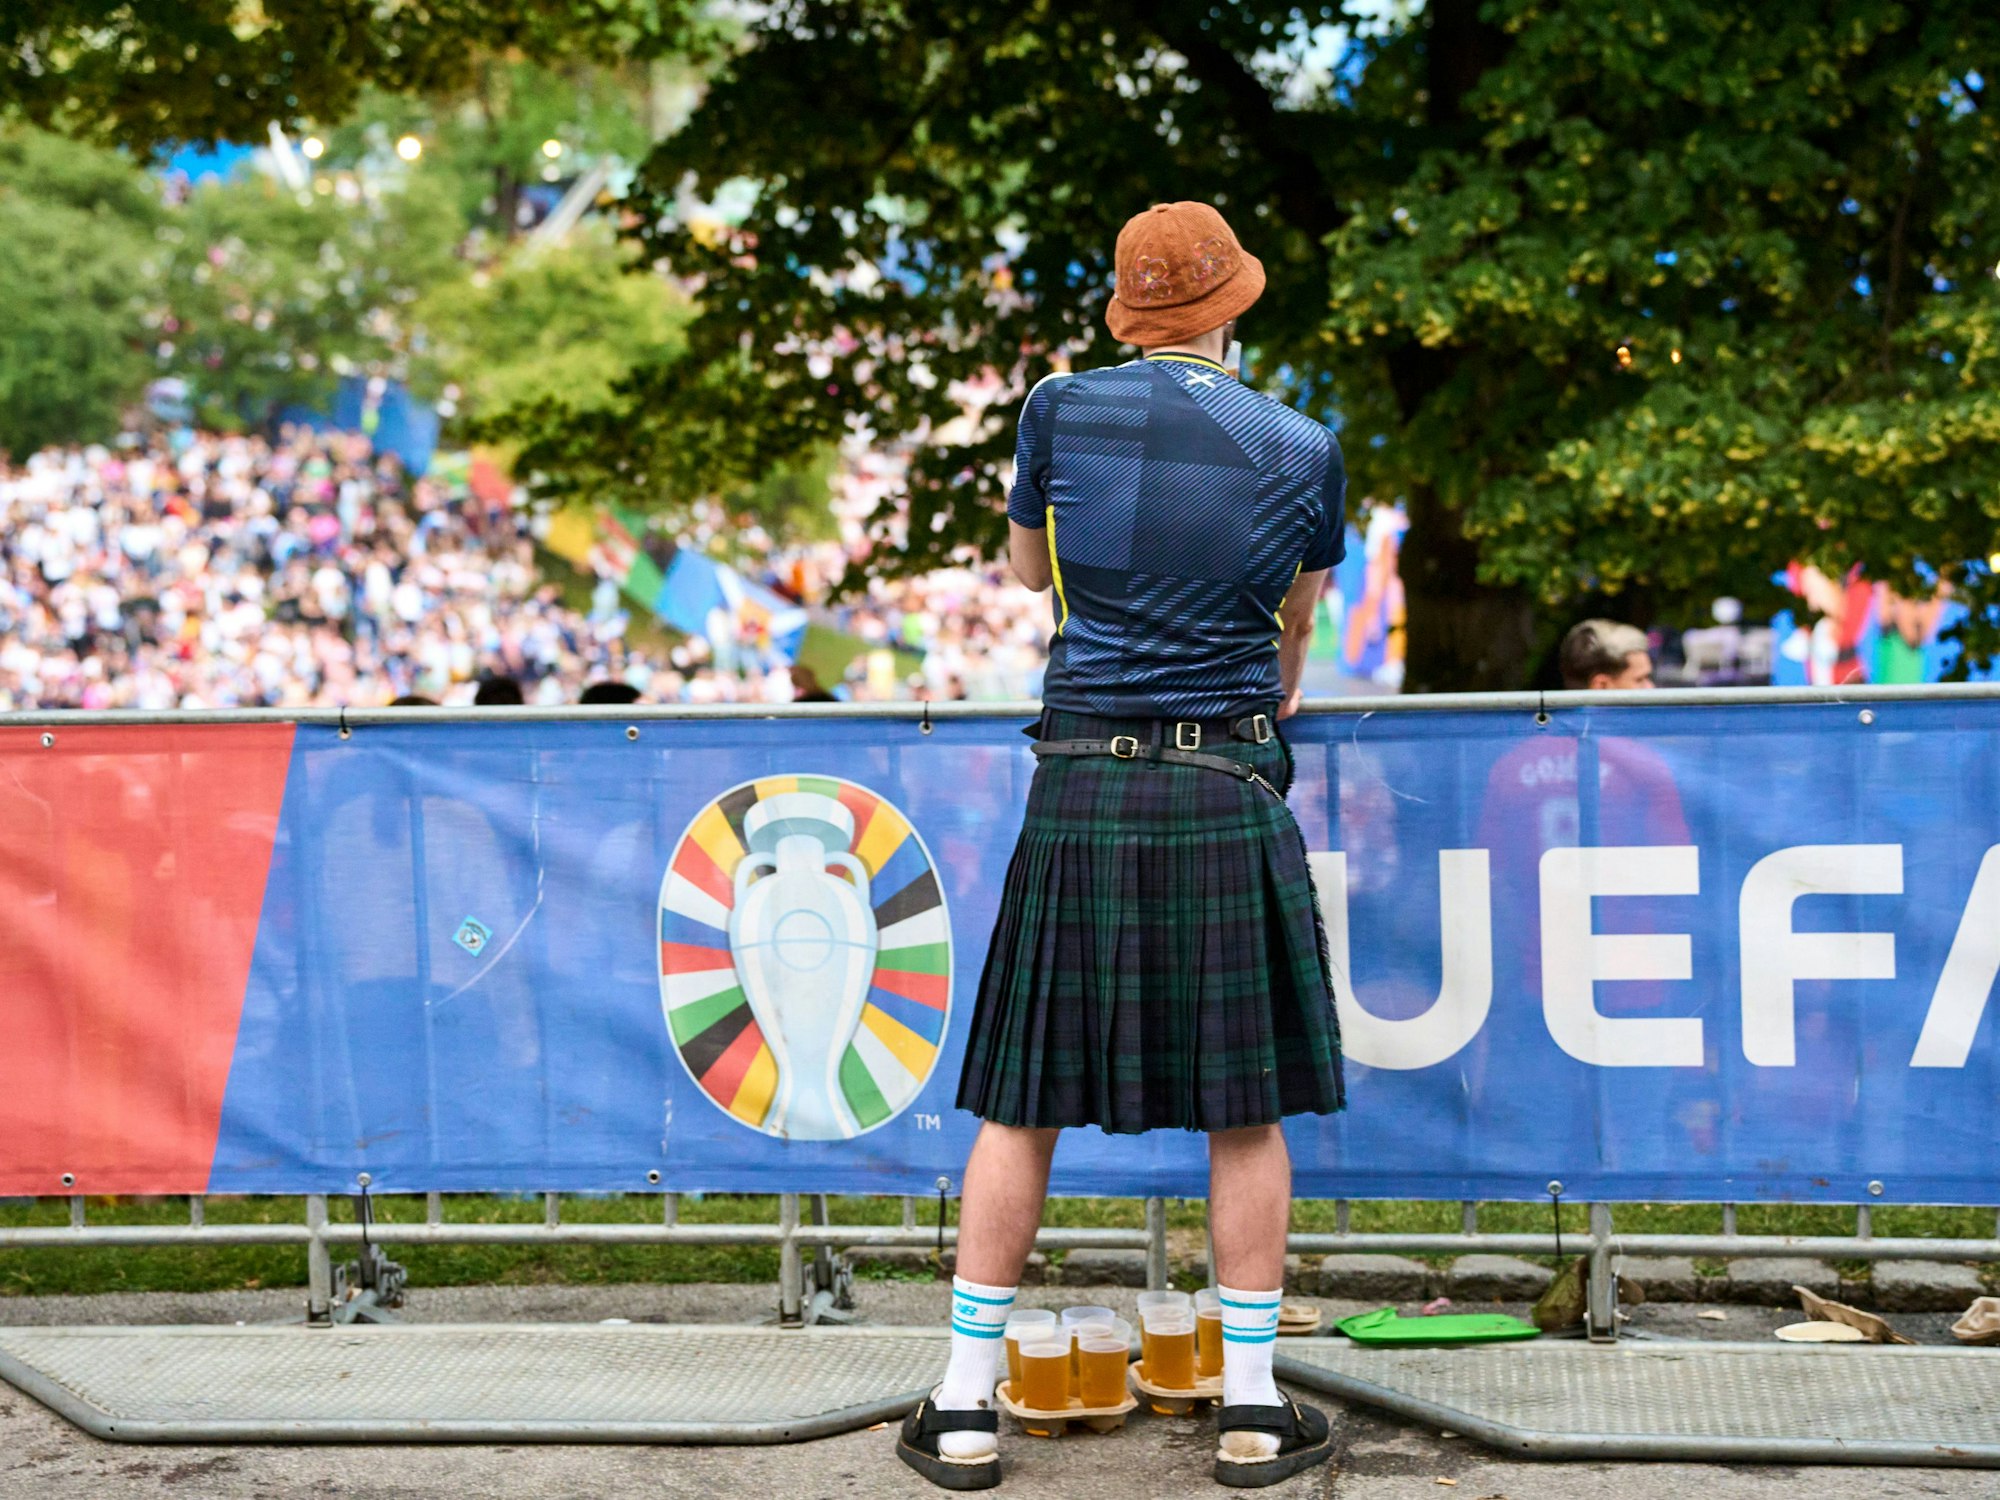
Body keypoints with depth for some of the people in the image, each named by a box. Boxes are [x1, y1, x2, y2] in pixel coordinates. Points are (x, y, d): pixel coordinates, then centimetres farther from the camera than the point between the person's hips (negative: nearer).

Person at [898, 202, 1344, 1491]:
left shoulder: (1063, 409, 0)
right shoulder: (1303, 450, 2)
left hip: (1080, 790, 1)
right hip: (1227, 793, 0)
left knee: (1023, 1102, 7)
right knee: (1245, 1106, 7)